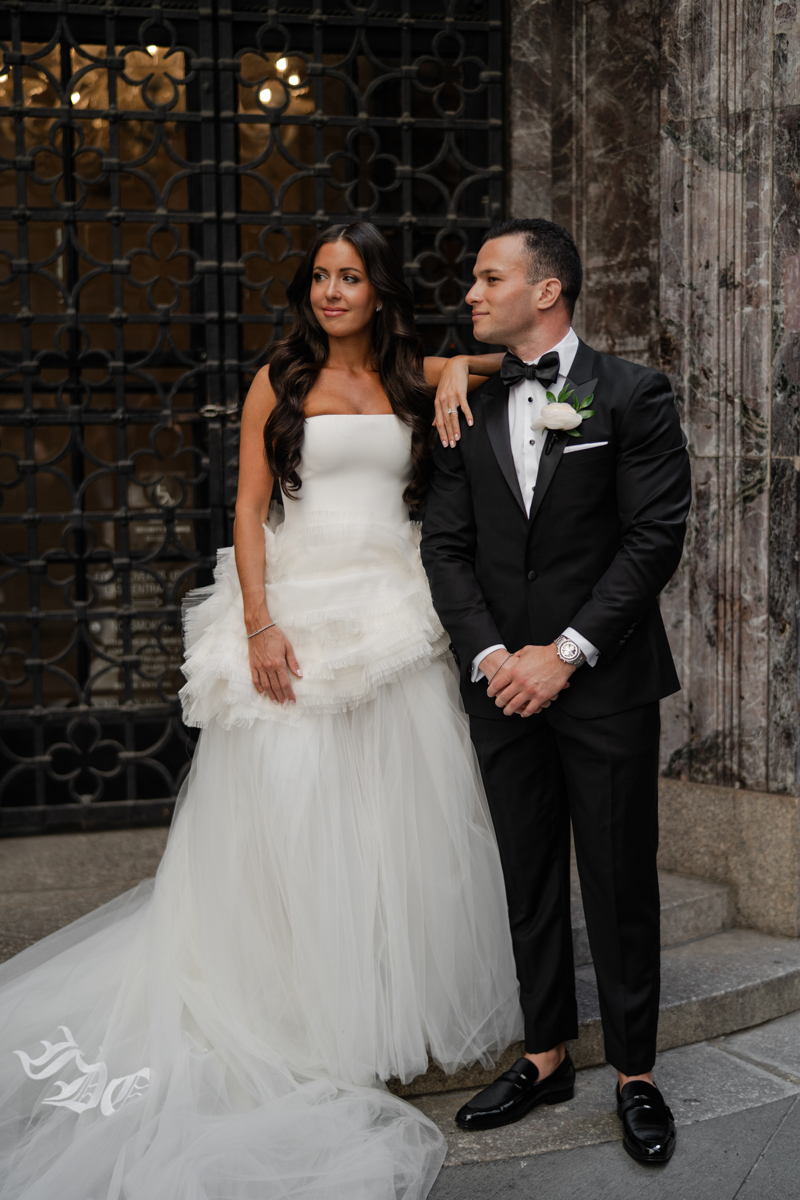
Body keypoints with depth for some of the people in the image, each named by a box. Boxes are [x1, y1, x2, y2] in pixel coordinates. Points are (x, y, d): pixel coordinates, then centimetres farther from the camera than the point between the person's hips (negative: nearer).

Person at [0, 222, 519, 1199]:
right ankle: (302, 1016, 12)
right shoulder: (278, 381, 5)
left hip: (393, 608, 2)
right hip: (300, 607, -2)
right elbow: (248, 507, 0)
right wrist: (258, 624, -11)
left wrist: (464, 369, -2)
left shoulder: (415, 380, 10)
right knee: (290, 806, -2)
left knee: (401, 806, 4)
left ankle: (400, 1002, 19)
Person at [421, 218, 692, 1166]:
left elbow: (656, 537, -9)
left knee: (620, 881, 5)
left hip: (605, 682, -4)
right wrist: (489, 654, -8)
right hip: (503, 683, 4)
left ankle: (634, 1073, 20)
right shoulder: (468, 409, 9)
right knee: (528, 879, 12)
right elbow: (445, 546, 6)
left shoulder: (632, 395, -3)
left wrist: (566, 652, -13)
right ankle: (545, 1057, 26)